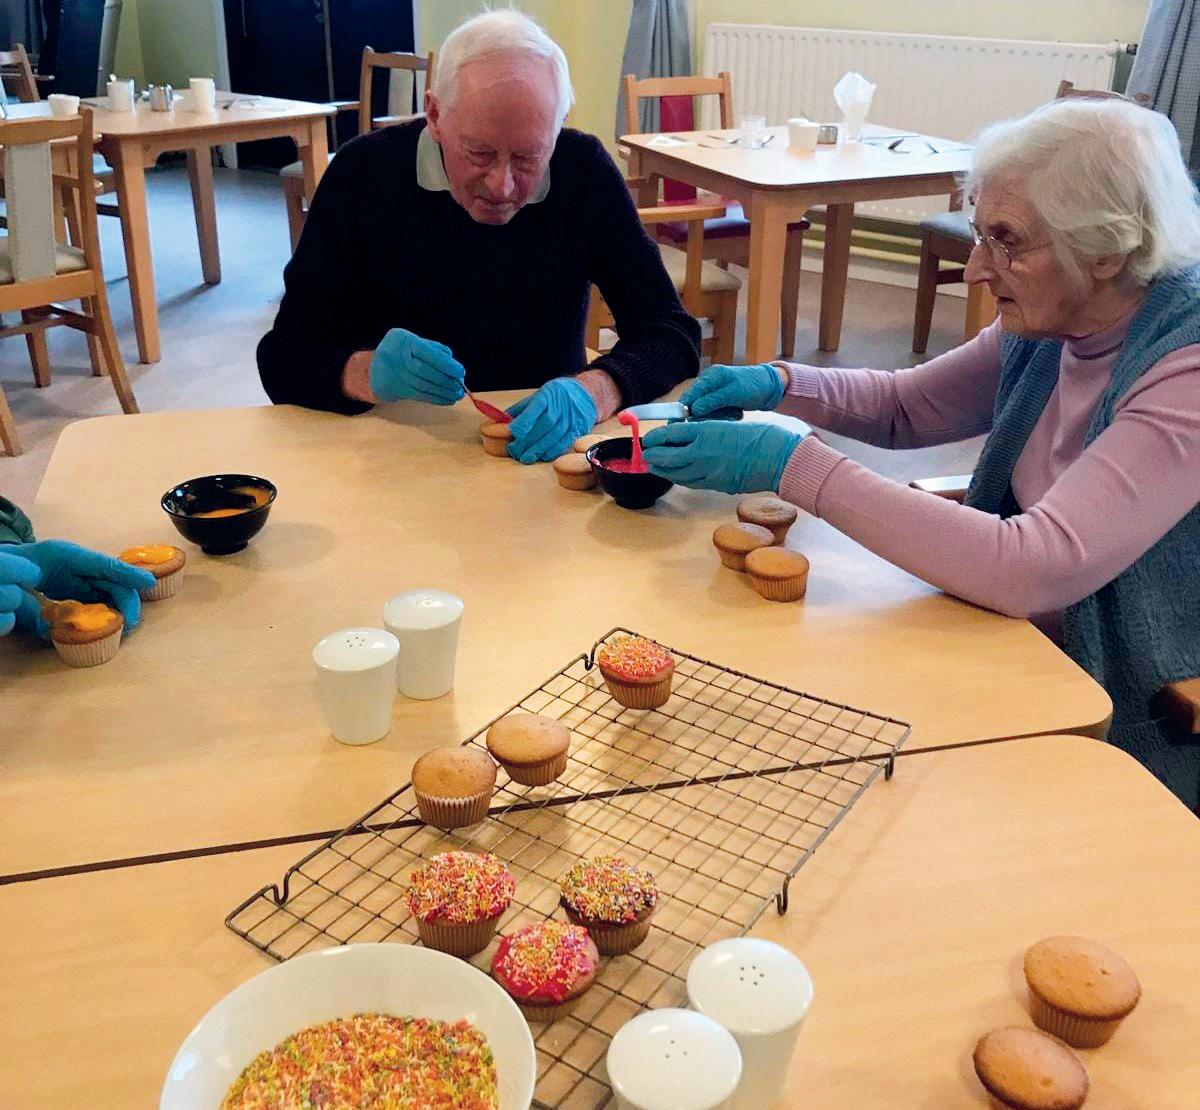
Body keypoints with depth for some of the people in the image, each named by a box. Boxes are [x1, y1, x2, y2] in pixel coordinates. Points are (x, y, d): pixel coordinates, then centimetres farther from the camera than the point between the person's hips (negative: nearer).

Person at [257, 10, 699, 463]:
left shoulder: (583, 171, -5)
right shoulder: (363, 174, -9)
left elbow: (674, 334, -6)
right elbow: (281, 360, -9)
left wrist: (592, 391, -25)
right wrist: (366, 374, -29)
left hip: (543, 445, 1)